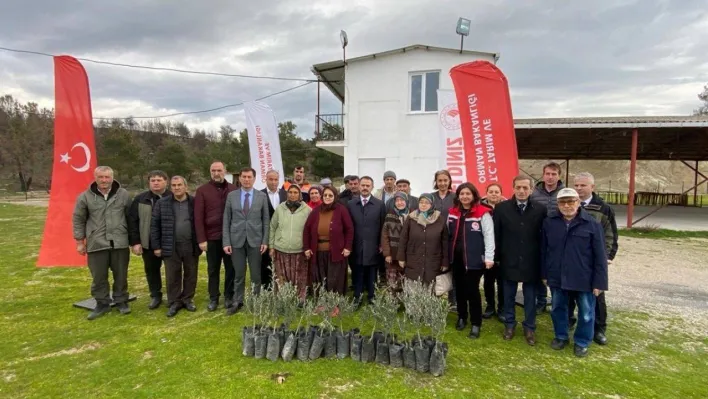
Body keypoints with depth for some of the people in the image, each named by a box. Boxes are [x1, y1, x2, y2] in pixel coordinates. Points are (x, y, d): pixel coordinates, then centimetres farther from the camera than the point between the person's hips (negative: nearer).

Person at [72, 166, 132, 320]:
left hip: (120, 243, 0)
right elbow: (78, 220, 5)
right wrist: (80, 242, 3)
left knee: (121, 275, 9)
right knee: (98, 277, 8)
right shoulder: (85, 197, 0)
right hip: (96, 244, 0)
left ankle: (121, 301, 25)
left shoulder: (123, 195, 2)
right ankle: (102, 303, 24)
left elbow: (131, 218, 8)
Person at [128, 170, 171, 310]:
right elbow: (132, 221, 2)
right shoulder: (140, 199, 2)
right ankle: (155, 296, 29)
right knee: (151, 270, 13)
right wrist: (135, 242, -3)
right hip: (148, 243, 2)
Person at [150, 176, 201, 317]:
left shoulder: (195, 203, 0)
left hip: (191, 246, 0)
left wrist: (201, 242, -3)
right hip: (171, 247, 0)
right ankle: (174, 302, 20)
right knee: (172, 276, 7)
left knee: (191, 274, 9)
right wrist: (156, 246, 0)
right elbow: (155, 226, 3)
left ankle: (188, 299, 25)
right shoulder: (162, 203, 1)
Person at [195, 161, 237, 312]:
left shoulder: (233, 189, 3)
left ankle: (229, 297, 23)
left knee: (231, 268, 9)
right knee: (213, 269, 10)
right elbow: (198, 216, -4)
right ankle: (213, 298, 22)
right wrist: (201, 239, -9)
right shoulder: (202, 190, -1)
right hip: (212, 237, -1)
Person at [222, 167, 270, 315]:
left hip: (255, 240, 0)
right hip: (236, 240, 1)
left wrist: (265, 241, -4)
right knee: (238, 274, 9)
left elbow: (266, 220, 2)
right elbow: (226, 220, 3)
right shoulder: (231, 196, 3)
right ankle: (237, 302, 21)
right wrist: (226, 242, -3)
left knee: (256, 274, 7)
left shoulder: (262, 196, 1)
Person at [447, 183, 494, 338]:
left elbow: (489, 236, -12)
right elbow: (449, 235, 13)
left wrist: (489, 257, -16)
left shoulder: (482, 213, -10)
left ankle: (476, 323, 14)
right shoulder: (452, 212, 7)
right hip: (456, 257, 5)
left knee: (472, 290, 0)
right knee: (459, 289, 15)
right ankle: (462, 317, 33)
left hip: (473, 259, -5)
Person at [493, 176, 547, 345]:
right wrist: (496, 257, -1)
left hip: (531, 262, 0)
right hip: (508, 261, 0)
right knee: (508, 296, 14)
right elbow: (496, 235, -1)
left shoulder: (540, 209, -4)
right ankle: (509, 324, 31)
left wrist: (543, 261, -1)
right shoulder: (501, 208, -3)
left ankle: (529, 327, 28)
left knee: (530, 297, 12)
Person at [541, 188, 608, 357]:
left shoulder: (592, 224, -9)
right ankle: (561, 336, 37)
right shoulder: (549, 222, -1)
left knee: (586, 313, 11)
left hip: (584, 278, -2)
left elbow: (600, 255, -7)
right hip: (557, 277, 3)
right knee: (558, 308, 16)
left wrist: (599, 282, -9)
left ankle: (582, 342, 31)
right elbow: (543, 250, 5)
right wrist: (544, 273, 6)